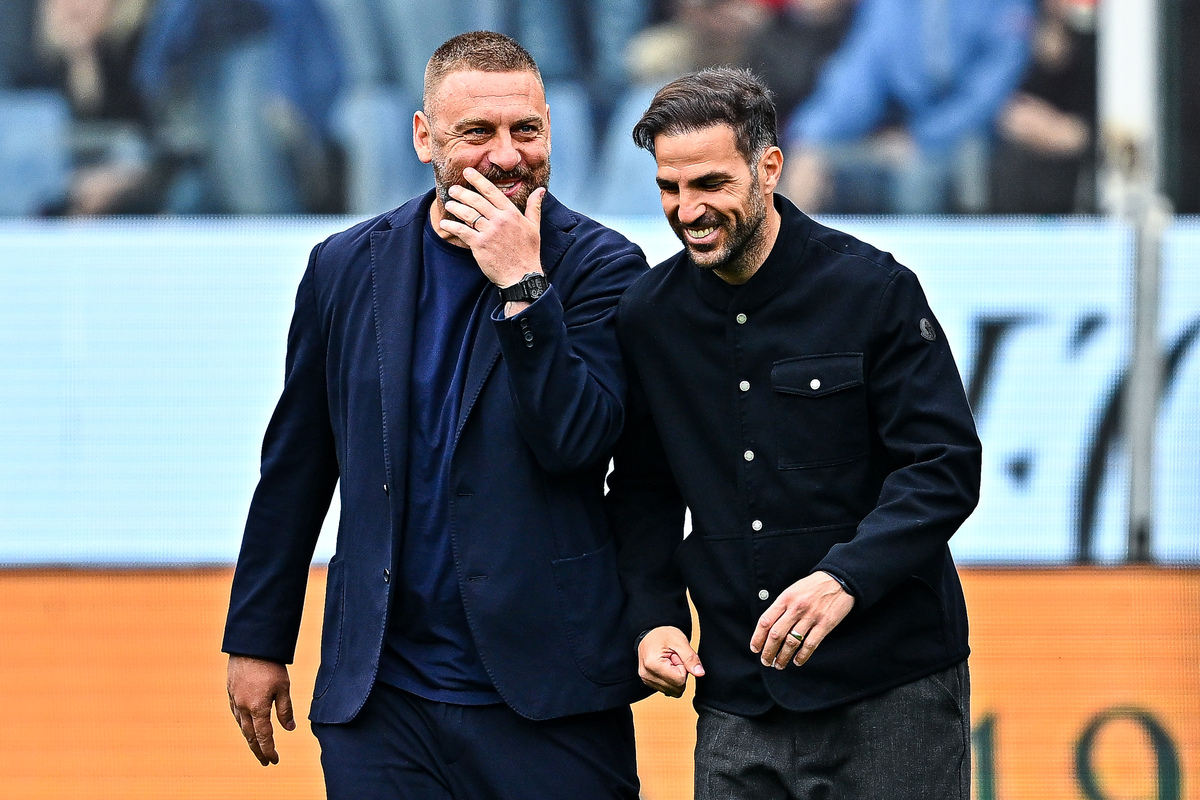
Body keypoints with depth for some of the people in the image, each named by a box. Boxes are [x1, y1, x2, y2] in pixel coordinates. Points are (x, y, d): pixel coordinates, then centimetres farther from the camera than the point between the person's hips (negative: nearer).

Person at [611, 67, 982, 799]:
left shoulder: (873, 290, -6)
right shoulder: (650, 317, 6)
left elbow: (945, 466, -9)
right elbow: (644, 489, 17)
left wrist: (845, 579, -23)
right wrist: (655, 615, 1)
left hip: (890, 690, -3)